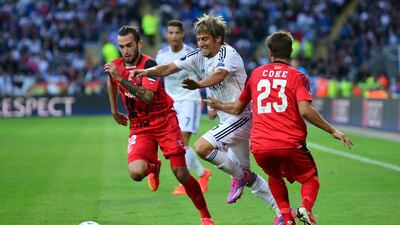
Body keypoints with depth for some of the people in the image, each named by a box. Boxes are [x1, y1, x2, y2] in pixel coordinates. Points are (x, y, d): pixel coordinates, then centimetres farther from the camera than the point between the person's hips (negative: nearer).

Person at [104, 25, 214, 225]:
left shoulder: (149, 64, -17)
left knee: (181, 174, -8)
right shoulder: (116, 66, 0)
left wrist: (120, 78, -37)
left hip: (165, 121, -4)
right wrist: (114, 110, 26)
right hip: (139, 127, 4)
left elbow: (147, 96, -33)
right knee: (136, 172, -22)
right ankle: (153, 167, 17)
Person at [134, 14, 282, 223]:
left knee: (201, 148, -22)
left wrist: (199, 85, -55)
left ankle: (239, 175, -3)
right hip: (228, 120, 9)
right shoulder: (198, 57, 6)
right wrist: (147, 71, -20)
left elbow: (219, 75, -37)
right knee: (246, 175, 11)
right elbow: (168, 68, -2)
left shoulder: (228, 53, -15)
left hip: (240, 117, -9)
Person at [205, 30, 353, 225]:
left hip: (260, 147, 3)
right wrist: (333, 131, -7)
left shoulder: (256, 74, 14)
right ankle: (306, 207, -13)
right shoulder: (297, 77, 3)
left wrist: (218, 106, 46)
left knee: (275, 176, 30)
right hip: (291, 144, -3)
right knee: (310, 178, 18)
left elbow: (238, 108, 25)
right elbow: (305, 110, -13)